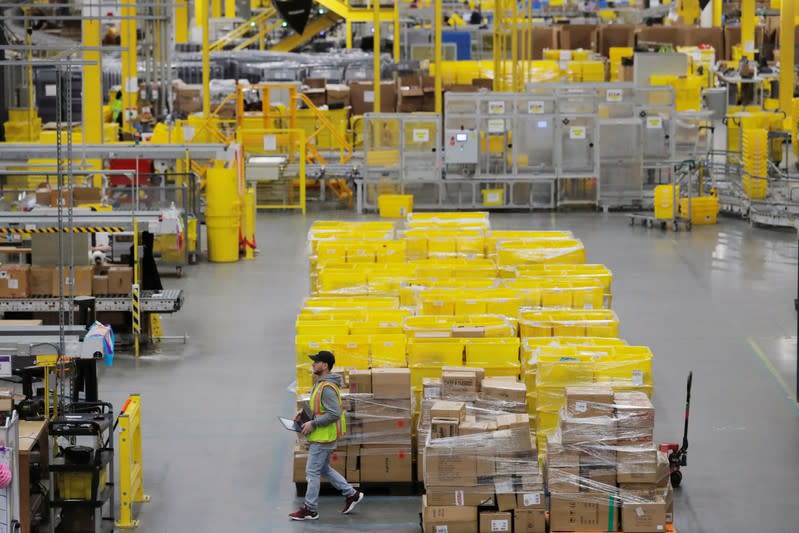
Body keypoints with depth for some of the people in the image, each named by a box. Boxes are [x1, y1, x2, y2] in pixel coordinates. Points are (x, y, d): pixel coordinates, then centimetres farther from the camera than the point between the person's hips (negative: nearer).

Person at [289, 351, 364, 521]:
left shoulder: (327, 388, -23)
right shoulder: (321, 383, 10)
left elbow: (334, 414, -27)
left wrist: (313, 424, -22)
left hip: (324, 437, -11)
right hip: (321, 435, 11)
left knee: (312, 472, -2)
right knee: (324, 469, 20)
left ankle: (310, 509, 6)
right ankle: (352, 494, 26)